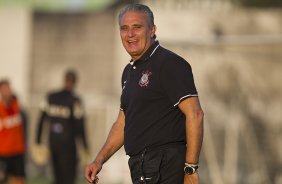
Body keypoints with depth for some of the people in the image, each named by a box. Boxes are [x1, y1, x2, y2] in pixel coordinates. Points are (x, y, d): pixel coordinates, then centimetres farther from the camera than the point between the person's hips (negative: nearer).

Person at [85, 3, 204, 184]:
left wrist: (191, 169, -20)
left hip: (164, 168, -9)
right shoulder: (129, 71, 19)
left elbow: (195, 114, -17)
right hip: (141, 169, 9)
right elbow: (123, 123, 25)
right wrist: (99, 160, 14)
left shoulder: (170, 64, -10)